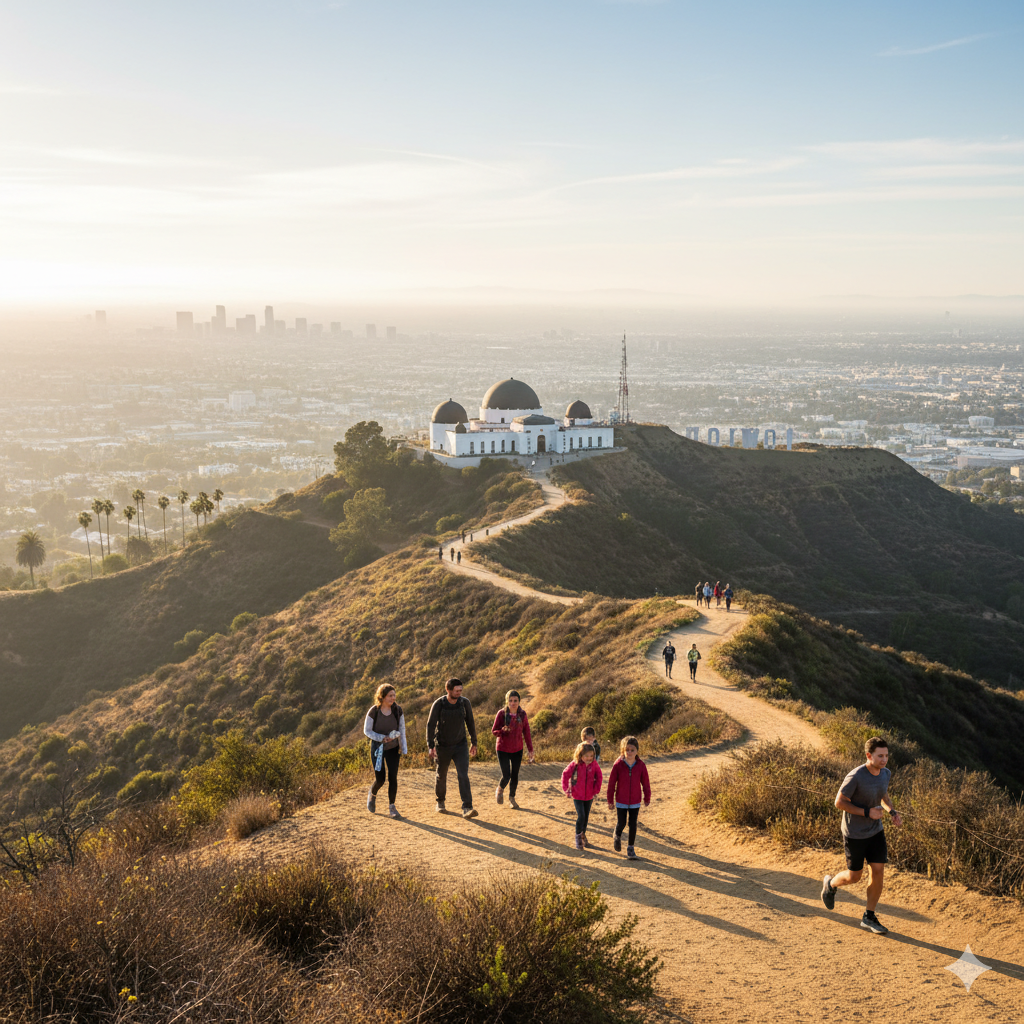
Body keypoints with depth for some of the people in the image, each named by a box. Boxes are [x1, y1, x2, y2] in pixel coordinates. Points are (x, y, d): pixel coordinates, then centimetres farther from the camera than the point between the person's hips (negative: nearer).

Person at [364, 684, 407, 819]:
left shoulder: (397, 710, -7)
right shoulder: (373, 711, -15)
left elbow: (402, 730, 2)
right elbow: (367, 731, -9)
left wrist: (404, 748, -1)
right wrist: (382, 738, -22)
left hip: (392, 748, 2)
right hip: (377, 748, -2)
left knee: (393, 777, -6)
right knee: (380, 779, -1)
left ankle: (391, 807, 6)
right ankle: (372, 795, 33)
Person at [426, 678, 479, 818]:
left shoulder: (465, 703, -9)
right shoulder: (438, 704, -16)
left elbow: (470, 723, 3)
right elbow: (430, 725, -15)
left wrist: (474, 743, 7)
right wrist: (430, 746, -22)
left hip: (460, 745, 1)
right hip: (443, 747, -1)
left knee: (463, 775, -13)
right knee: (442, 776, 15)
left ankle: (467, 808, -19)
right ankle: (440, 802, 40)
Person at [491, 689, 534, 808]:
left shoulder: (522, 714, -3)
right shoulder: (501, 714, -12)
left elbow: (527, 733, 4)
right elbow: (494, 730, -6)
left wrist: (530, 750, 4)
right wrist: (503, 730, -27)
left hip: (517, 750, 3)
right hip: (503, 749, -3)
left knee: (515, 775, 8)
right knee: (506, 776, -8)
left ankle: (512, 798, 30)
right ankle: (500, 790, 26)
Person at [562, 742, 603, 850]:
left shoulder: (594, 764, -10)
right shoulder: (574, 764, -17)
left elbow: (599, 777, 5)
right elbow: (565, 775, -6)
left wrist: (596, 790, 1)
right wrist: (566, 790, -6)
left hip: (589, 796, 3)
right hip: (577, 796, -3)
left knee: (586, 817, 15)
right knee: (581, 816, -13)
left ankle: (583, 836, 35)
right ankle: (578, 837, 5)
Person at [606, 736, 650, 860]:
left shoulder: (641, 766, -10)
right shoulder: (618, 765, -13)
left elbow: (646, 783, 3)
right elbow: (611, 783, -5)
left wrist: (647, 798, 12)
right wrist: (610, 801, -1)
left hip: (635, 801, 1)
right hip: (621, 801, -1)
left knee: (633, 825, 3)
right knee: (621, 824, 2)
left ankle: (630, 849, 17)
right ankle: (617, 837, 37)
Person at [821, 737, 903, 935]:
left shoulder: (886, 774, -4)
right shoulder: (855, 777, -25)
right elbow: (839, 802, -18)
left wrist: (892, 811, -5)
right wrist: (867, 812, -24)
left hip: (876, 831, 5)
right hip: (855, 834, -5)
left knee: (878, 873, 1)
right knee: (854, 877, 6)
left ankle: (869, 918, 17)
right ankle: (830, 884, 39)